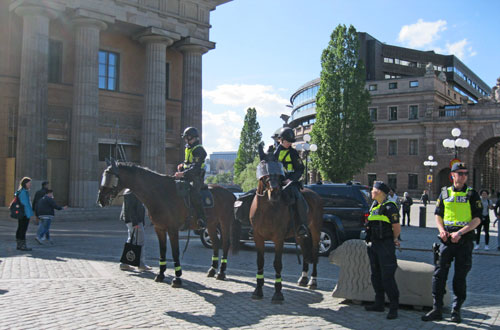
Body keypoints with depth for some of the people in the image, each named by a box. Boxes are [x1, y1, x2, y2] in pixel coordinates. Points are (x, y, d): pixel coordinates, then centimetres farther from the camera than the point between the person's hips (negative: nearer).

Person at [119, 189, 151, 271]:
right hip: (134, 221, -11)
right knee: (140, 241, -4)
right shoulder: (130, 193, -16)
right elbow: (130, 209, -22)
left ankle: (124, 263, 17)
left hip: (135, 220, 11)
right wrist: (135, 222, -23)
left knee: (131, 241, 13)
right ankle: (142, 264, 3)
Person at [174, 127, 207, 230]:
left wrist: (183, 173, -28)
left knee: (193, 193, -30)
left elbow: (196, 168, -20)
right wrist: (182, 165, 12)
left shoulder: (199, 150, -11)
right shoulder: (187, 149, 18)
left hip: (196, 178, -10)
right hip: (187, 177, 10)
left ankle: (202, 219, -27)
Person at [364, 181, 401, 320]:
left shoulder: (389, 207, -14)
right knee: (376, 276, 15)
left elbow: (397, 228, -12)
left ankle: (394, 308, 2)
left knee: (387, 277, -6)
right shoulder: (374, 206, 13)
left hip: (385, 246, -9)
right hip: (374, 245, 9)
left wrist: (394, 240, 3)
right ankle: (379, 303, 26)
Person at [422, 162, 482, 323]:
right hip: (446, 239, 2)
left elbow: (477, 219, -5)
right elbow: (438, 214, 14)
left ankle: (456, 310, 18)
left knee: (460, 277, 5)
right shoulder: (445, 193, 9)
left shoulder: (472, 194, 1)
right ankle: (437, 309, 5)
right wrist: (441, 229, -5)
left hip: (465, 240, -2)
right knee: (439, 274, -2)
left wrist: (460, 232, -15)